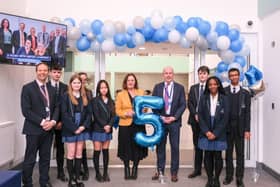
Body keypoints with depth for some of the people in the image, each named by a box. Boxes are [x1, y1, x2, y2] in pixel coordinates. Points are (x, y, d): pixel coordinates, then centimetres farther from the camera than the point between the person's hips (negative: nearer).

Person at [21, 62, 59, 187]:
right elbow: (26, 110, -11)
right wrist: (41, 122, -16)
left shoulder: (51, 89, 12)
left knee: (45, 158, 12)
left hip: (49, 128, 5)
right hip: (33, 129, -5)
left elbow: (56, 107, 11)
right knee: (30, 159, 3)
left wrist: (53, 121, -7)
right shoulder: (27, 88, -4)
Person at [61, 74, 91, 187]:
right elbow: (64, 114, -10)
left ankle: (77, 178, 17)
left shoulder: (85, 97, 10)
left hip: (82, 129, 4)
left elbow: (88, 113, 7)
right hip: (70, 129, -4)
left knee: (79, 153, 9)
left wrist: (84, 126, -8)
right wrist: (74, 128, -15)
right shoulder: (66, 96, -2)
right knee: (71, 154, 1)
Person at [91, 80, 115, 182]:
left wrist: (109, 125, -12)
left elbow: (113, 115, 4)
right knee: (97, 151, -1)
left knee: (106, 151, 8)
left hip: (108, 129, 4)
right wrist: (104, 126, -14)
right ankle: (97, 173, 10)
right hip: (98, 129, -4)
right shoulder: (95, 100, -2)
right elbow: (96, 116, -9)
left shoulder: (111, 101, 10)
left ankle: (105, 173, 15)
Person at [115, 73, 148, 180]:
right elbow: (117, 110, 0)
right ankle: (127, 169, 16)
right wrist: (126, 113, -17)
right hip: (125, 125, -2)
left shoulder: (141, 92, 11)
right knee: (126, 147, 1)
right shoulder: (120, 95, 4)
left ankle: (135, 169, 18)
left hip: (139, 124, 2)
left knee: (137, 147, 3)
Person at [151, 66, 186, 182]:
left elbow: (183, 105, -1)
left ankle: (174, 172, 14)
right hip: (161, 120, 1)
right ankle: (160, 170, 21)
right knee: (160, 146, 8)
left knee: (175, 147, 3)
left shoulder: (180, 88, 3)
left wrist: (174, 117, -12)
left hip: (174, 121, -1)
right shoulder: (157, 87, 5)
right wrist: (160, 117, -8)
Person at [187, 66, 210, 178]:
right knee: (197, 145, 9)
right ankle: (197, 169, 17)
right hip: (195, 119, 4)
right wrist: (195, 114, -7)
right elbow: (189, 103, 7)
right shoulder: (193, 88, 13)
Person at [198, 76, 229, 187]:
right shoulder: (203, 98, 3)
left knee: (217, 156, 3)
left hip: (219, 134, -1)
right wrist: (206, 131, -10)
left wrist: (215, 133, -11)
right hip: (206, 133, 1)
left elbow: (225, 118, -5)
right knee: (208, 156, 5)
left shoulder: (223, 99, -1)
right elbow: (200, 116, 0)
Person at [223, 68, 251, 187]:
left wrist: (247, 129, -5)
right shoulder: (223, 92, 3)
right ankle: (229, 175, 19)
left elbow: (247, 112, 1)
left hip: (240, 127, 0)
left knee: (240, 153, 4)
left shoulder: (245, 93, 4)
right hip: (227, 127, 0)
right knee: (228, 152, 8)